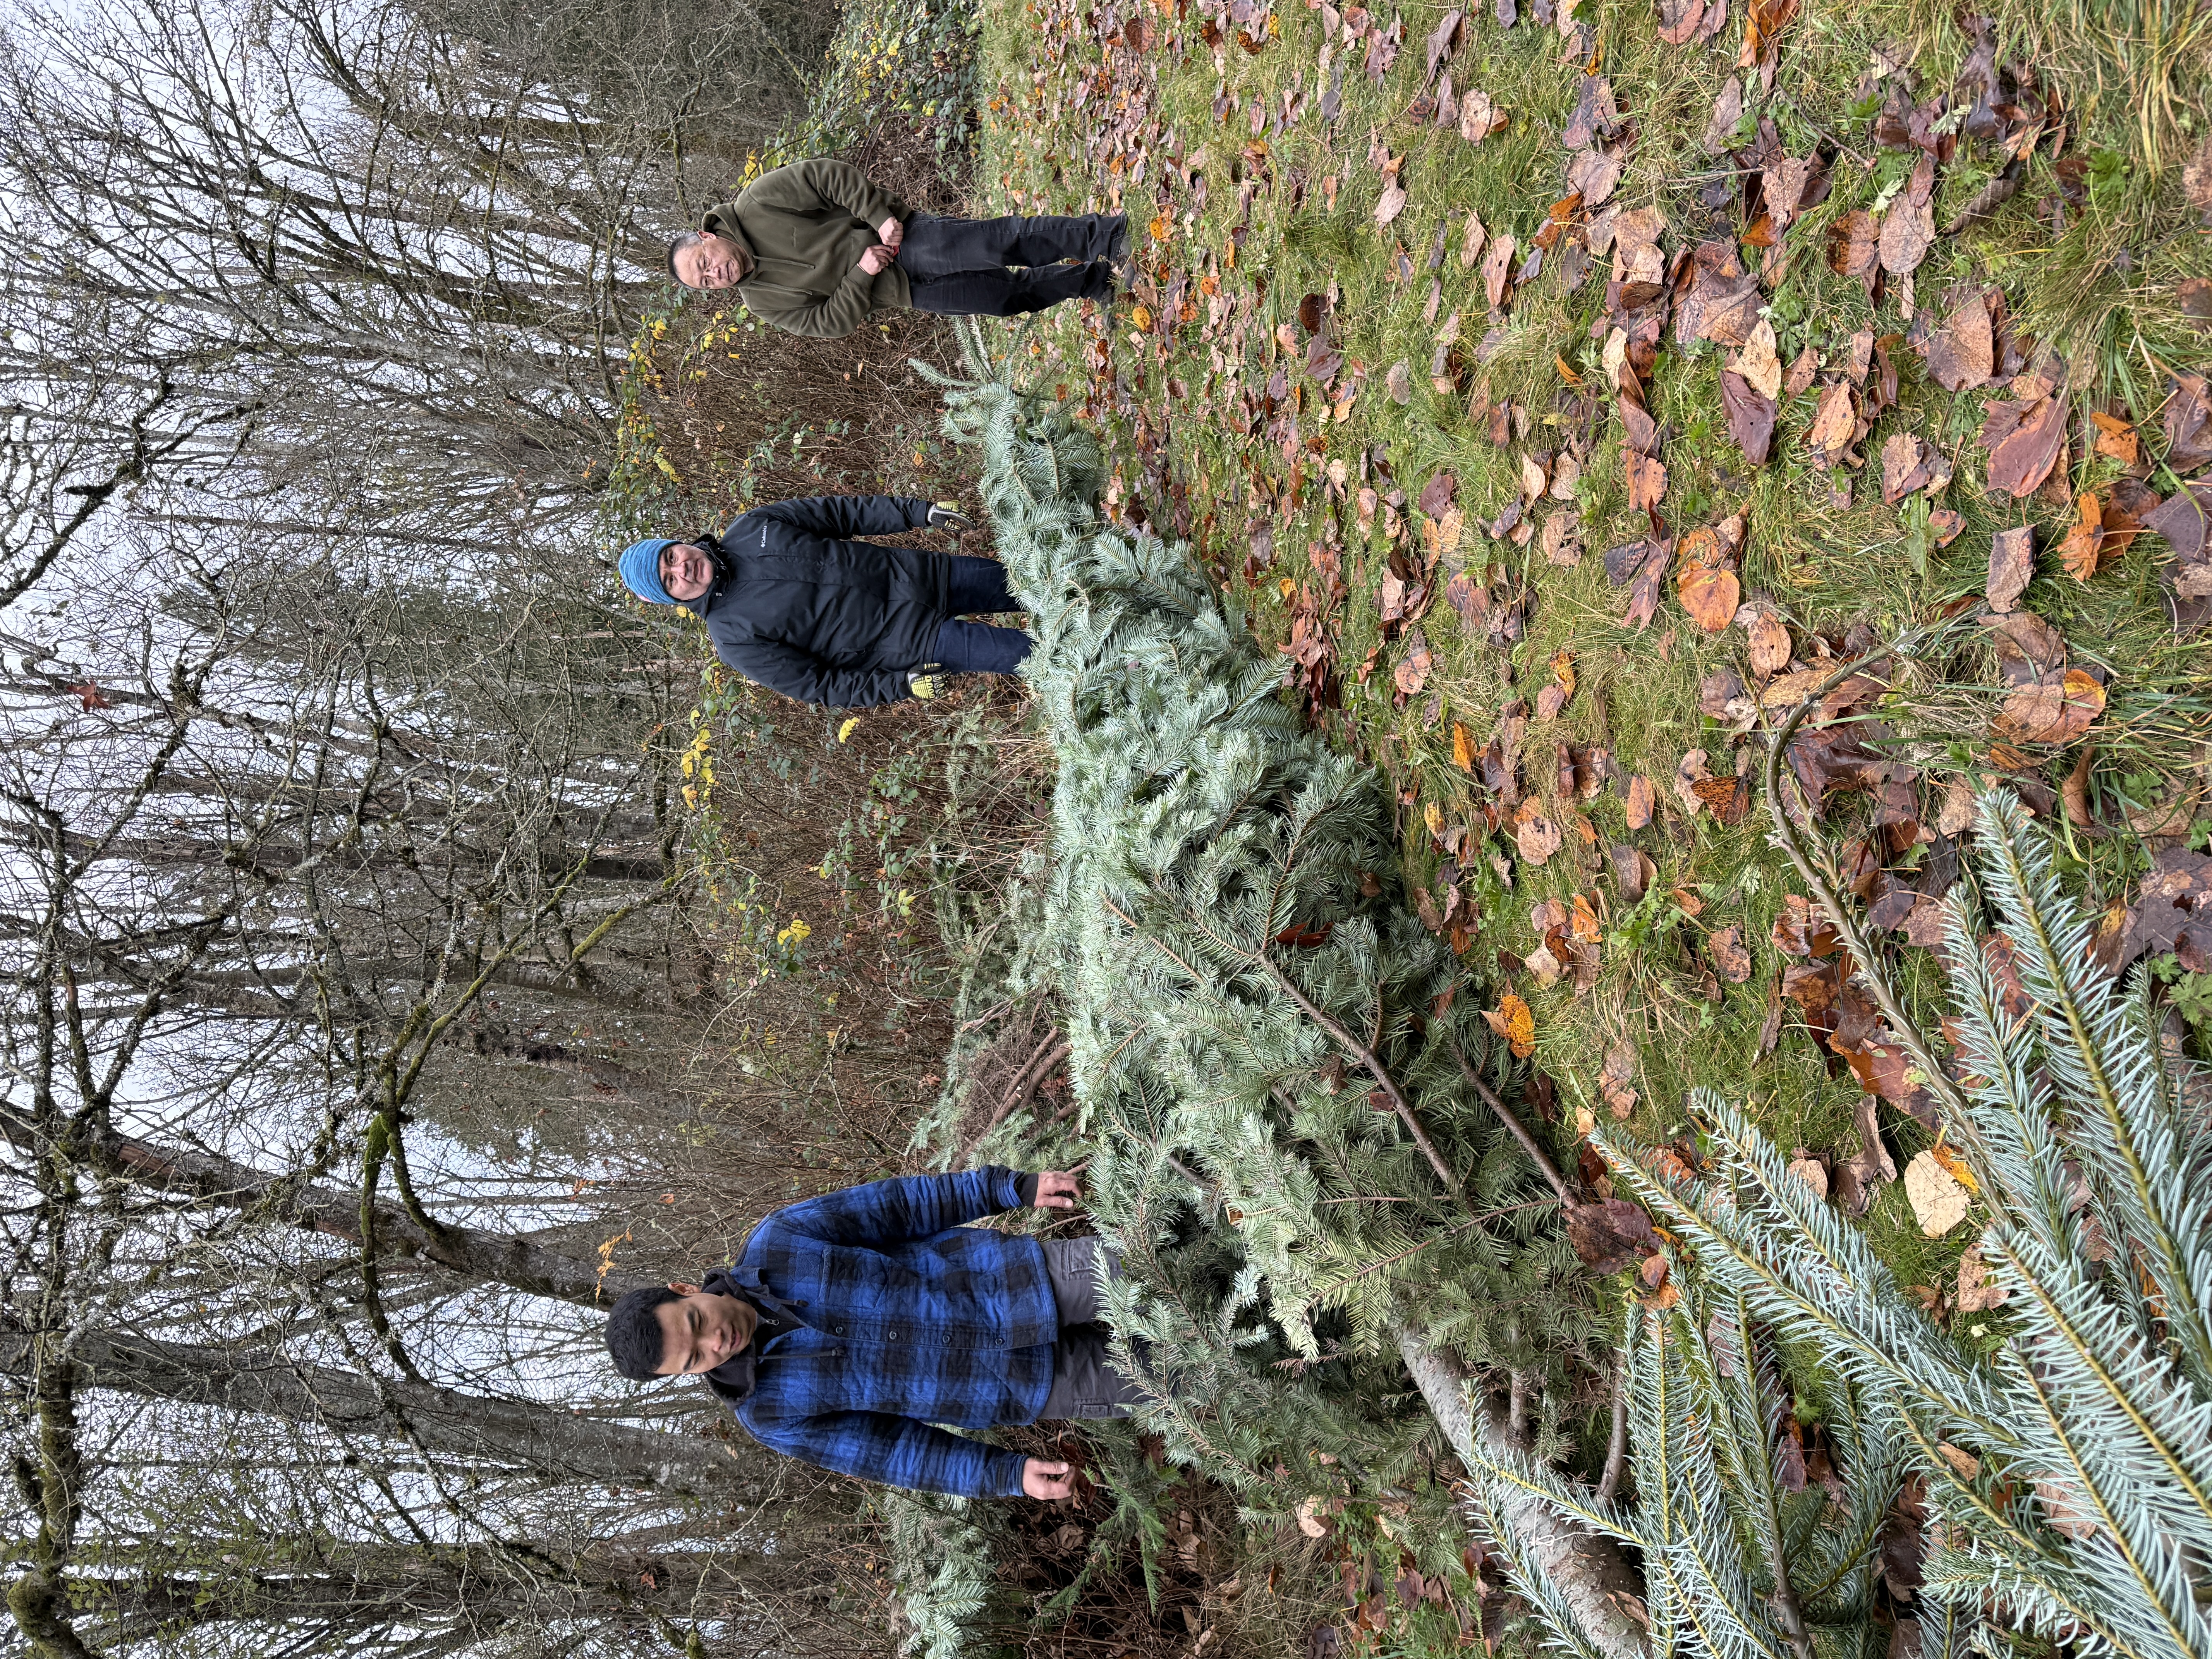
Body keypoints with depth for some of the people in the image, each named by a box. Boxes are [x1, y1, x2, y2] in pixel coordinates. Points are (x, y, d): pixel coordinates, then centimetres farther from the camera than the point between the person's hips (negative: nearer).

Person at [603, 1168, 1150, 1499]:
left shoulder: (776, 1244, -12)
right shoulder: (769, 1413, -9)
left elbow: (896, 1207, -6)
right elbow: (893, 1450, -5)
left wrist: (1013, 1188, -10)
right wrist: (1008, 1474, -13)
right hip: (1019, 1384, -1)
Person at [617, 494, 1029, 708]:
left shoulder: (752, 529, -3)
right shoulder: (735, 641, -14)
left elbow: (841, 513, 3)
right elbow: (816, 685, -13)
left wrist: (921, 511, -3)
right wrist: (900, 686, -21)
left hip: (916, 572, 5)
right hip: (913, 643, -5)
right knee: (1025, 653, -11)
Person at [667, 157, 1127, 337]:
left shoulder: (758, 203, -9)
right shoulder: (763, 301, -1)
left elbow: (834, 176, -9)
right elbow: (831, 322, -3)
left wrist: (882, 217, -18)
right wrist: (860, 276, -18)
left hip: (905, 238, -2)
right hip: (905, 290, 2)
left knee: (1001, 243, -21)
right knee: (1008, 296, -4)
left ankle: (1098, 235, -9)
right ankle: (1092, 282, 12)